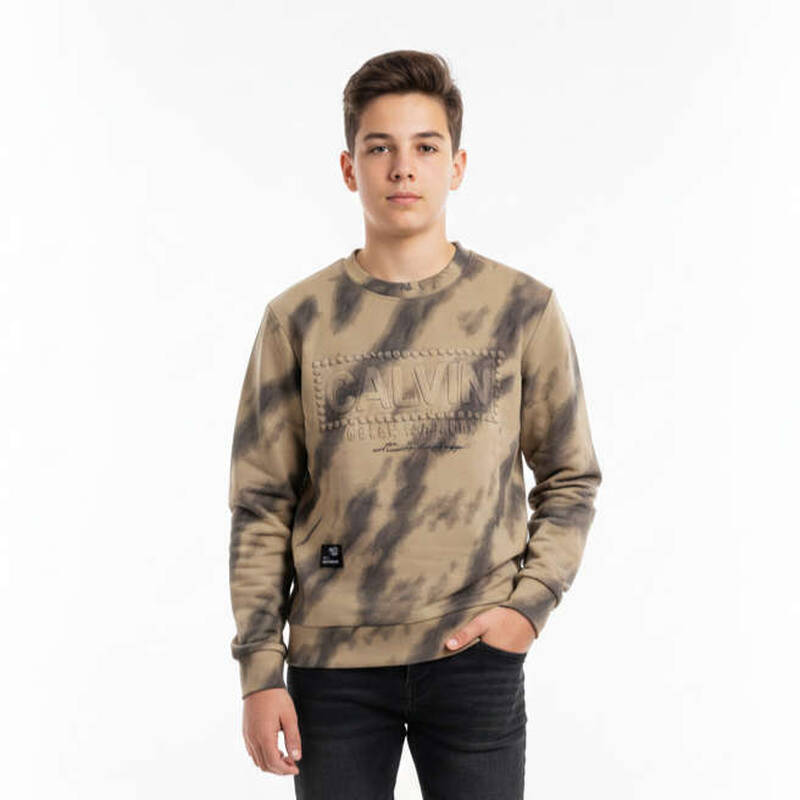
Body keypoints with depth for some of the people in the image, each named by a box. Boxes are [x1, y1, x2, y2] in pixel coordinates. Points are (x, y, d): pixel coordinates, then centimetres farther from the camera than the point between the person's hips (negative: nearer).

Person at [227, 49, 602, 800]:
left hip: (474, 658, 0)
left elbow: (571, 478, 8)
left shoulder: (523, 308, 1)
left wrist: (530, 601, -6)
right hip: (332, 661, 1)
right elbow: (261, 506, 3)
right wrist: (259, 672, -1)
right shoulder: (297, 318, 1)